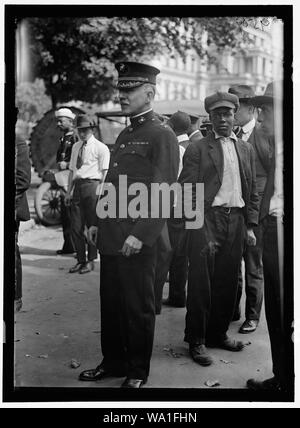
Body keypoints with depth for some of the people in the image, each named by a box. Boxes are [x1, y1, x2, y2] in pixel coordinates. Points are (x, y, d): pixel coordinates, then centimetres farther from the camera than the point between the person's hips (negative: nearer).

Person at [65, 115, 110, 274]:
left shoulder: (100, 147, 0)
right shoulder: (75, 147, 18)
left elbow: (105, 172, -5)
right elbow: (72, 171, 19)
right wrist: (69, 191, 13)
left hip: (92, 185, -6)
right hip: (77, 186, 6)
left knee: (92, 225, -1)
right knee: (76, 226, 5)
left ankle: (91, 261, 9)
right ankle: (80, 260, 16)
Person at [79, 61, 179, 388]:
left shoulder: (162, 136, -9)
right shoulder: (124, 135, 17)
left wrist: (140, 235, -20)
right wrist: (99, 222, 15)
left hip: (139, 240, -8)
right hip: (111, 237, 8)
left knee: (138, 308, 5)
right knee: (110, 303, 14)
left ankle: (137, 371, 20)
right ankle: (113, 362, 29)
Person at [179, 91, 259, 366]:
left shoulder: (246, 149, 14)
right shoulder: (197, 149, 0)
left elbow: (252, 191, 15)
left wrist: (250, 226, 8)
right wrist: (199, 227, -12)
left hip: (236, 221, 5)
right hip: (207, 219, -4)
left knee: (228, 282, 10)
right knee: (201, 283, -1)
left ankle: (218, 333, 26)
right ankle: (197, 341, 11)